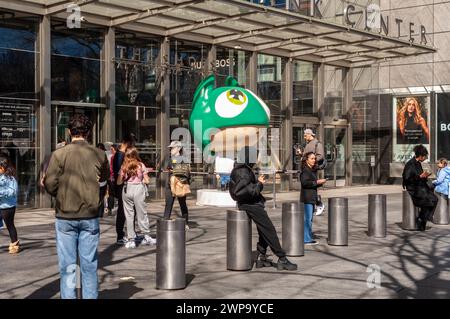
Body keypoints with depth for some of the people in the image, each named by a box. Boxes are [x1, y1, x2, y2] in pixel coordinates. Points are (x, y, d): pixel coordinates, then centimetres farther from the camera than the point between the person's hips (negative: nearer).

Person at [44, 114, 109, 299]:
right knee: (89, 265, 10)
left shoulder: (59, 155, -10)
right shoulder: (99, 155, -3)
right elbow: (105, 177, 13)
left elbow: (49, 186, -9)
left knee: (67, 266, 6)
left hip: (65, 216, -1)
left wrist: (61, 196, 9)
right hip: (90, 216, 2)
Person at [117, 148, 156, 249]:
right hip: (138, 189, -1)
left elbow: (119, 182, 2)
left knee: (129, 215, 6)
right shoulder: (141, 165, 0)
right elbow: (147, 181, 0)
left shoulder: (124, 167, 2)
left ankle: (131, 239, 6)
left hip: (126, 190, 1)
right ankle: (146, 237, 12)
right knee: (141, 214, 8)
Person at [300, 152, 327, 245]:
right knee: (308, 218, -8)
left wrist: (320, 183, 7)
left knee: (309, 219, 12)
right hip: (307, 197, -9)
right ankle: (307, 239, -5)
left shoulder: (313, 170, 17)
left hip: (312, 197, 9)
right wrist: (317, 182, -18)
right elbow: (304, 182, -23)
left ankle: (307, 238, 19)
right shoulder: (305, 170, -11)